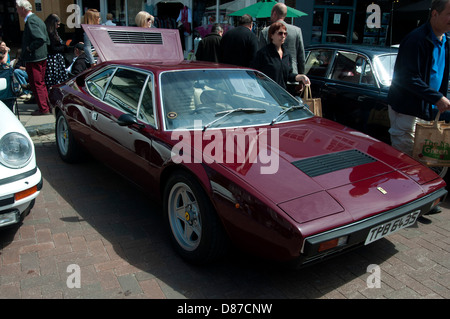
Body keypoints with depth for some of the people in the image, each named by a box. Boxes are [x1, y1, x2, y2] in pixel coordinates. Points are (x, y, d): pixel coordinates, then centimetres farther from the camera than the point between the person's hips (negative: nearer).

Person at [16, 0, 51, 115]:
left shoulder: (31, 21, -17)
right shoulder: (37, 19, 14)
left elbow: (41, 39, -29)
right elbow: (46, 40, 17)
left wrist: (29, 48, -17)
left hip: (34, 59, -10)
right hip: (42, 57, 10)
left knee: (36, 85, -1)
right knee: (41, 84, 17)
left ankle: (43, 109, 5)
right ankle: (47, 106, 24)